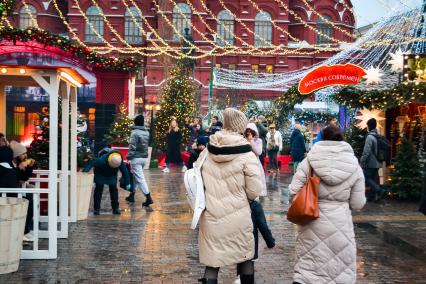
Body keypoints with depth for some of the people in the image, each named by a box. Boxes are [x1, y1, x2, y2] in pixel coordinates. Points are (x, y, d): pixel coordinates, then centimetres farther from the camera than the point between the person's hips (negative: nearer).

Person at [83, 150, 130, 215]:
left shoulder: (120, 162, -30)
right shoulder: (102, 160, -40)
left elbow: (125, 171, -15)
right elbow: (91, 163, -33)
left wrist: (127, 183, -8)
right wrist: (84, 172, -39)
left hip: (112, 176, 3)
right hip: (100, 175, -2)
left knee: (114, 190, -2)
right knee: (98, 190, -3)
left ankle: (115, 208, 6)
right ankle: (96, 209, 6)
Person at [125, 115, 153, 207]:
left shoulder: (135, 132, -15)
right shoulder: (147, 132, 8)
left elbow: (132, 147, -16)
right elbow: (147, 144, 9)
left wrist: (128, 157, -8)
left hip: (136, 158, -8)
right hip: (144, 157, 8)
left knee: (140, 178, -6)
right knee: (135, 176, 19)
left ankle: (148, 198, -11)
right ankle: (132, 195, 27)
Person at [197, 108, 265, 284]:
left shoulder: (207, 152, 0)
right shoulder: (246, 154, -11)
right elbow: (255, 191, -12)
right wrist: (240, 195, 9)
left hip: (210, 217, 3)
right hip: (237, 217, -2)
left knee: (212, 261, 11)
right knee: (245, 257, 17)